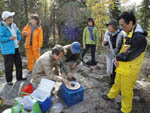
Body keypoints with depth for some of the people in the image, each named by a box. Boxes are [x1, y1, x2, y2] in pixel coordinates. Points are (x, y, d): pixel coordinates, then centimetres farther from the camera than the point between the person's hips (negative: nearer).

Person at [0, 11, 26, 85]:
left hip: (15, 48, 7)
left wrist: (18, 40, 6)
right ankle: (9, 80, 19)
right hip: (7, 50, -7)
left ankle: (19, 77, 28)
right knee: (9, 65, 1)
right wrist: (10, 38, -20)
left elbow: (18, 32, 19)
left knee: (18, 63, 13)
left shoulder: (13, 25, 6)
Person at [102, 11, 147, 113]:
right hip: (121, 66, 8)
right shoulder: (128, 34, 3)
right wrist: (117, 59, -5)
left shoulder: (139, 38, -27)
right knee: (117, 83, 27)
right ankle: (111, 96, 50)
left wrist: (117, 57, -8)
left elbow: (128, 56, -27)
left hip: (129, 70, -8)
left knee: (126, 91, 10)